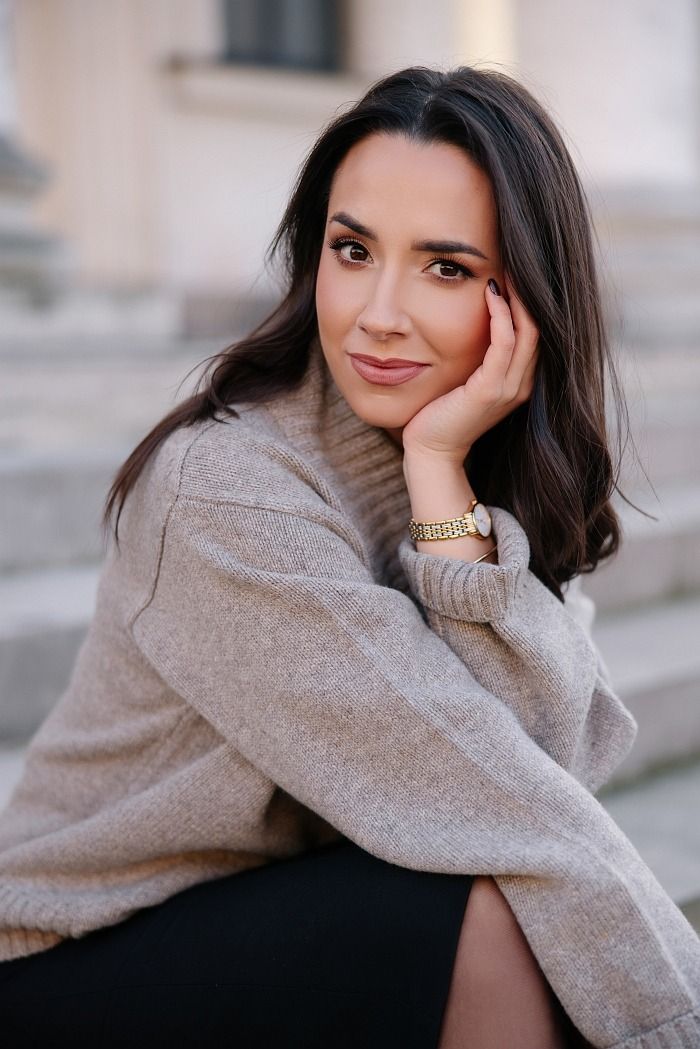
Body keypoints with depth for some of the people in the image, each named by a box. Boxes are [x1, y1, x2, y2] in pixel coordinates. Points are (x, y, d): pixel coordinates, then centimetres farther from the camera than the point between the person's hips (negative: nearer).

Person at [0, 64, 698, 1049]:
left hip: (304, 917, 6)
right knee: (495, 912, -27)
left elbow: (555, 759, -19)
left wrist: (441, 474, -25)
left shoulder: (509, 470, -3)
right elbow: (490, 806, -25)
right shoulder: (229, 494, -24)